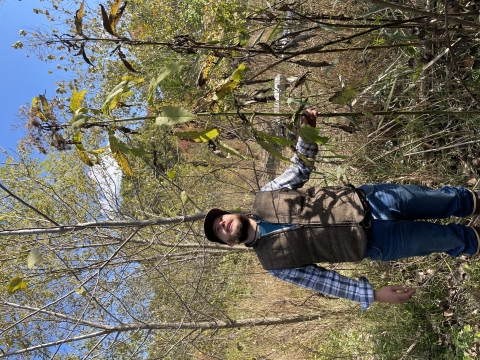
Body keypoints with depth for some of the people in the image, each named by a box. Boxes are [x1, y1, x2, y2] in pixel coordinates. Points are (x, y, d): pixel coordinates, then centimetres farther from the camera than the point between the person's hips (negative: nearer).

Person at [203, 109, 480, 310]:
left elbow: (301, 168, 5)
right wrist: (373, 294, -16)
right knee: (443, 239, 6)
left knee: (442, 201, 10)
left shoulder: (265, 198, -4)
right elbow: (322, 280, -10)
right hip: (373, 241, -3)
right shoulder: (274, 261, -11)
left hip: (364, 198, 3)